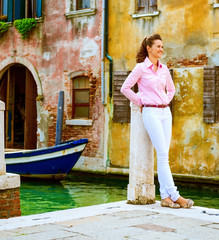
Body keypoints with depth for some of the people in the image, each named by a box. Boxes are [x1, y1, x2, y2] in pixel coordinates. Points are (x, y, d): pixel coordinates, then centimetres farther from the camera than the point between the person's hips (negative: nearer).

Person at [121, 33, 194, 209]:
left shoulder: (164, 68, 13)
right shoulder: (141, 68, -4)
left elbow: (171, 89, 28)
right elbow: (125, 88, -4)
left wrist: (166, 102, 13)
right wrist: (141, 103, -1)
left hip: (165, 112, 6)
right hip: (151, 113, -6)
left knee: (164, 156, 3)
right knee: (163, 155, -9)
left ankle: (165, 197, 6)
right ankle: (174, 195, -7)